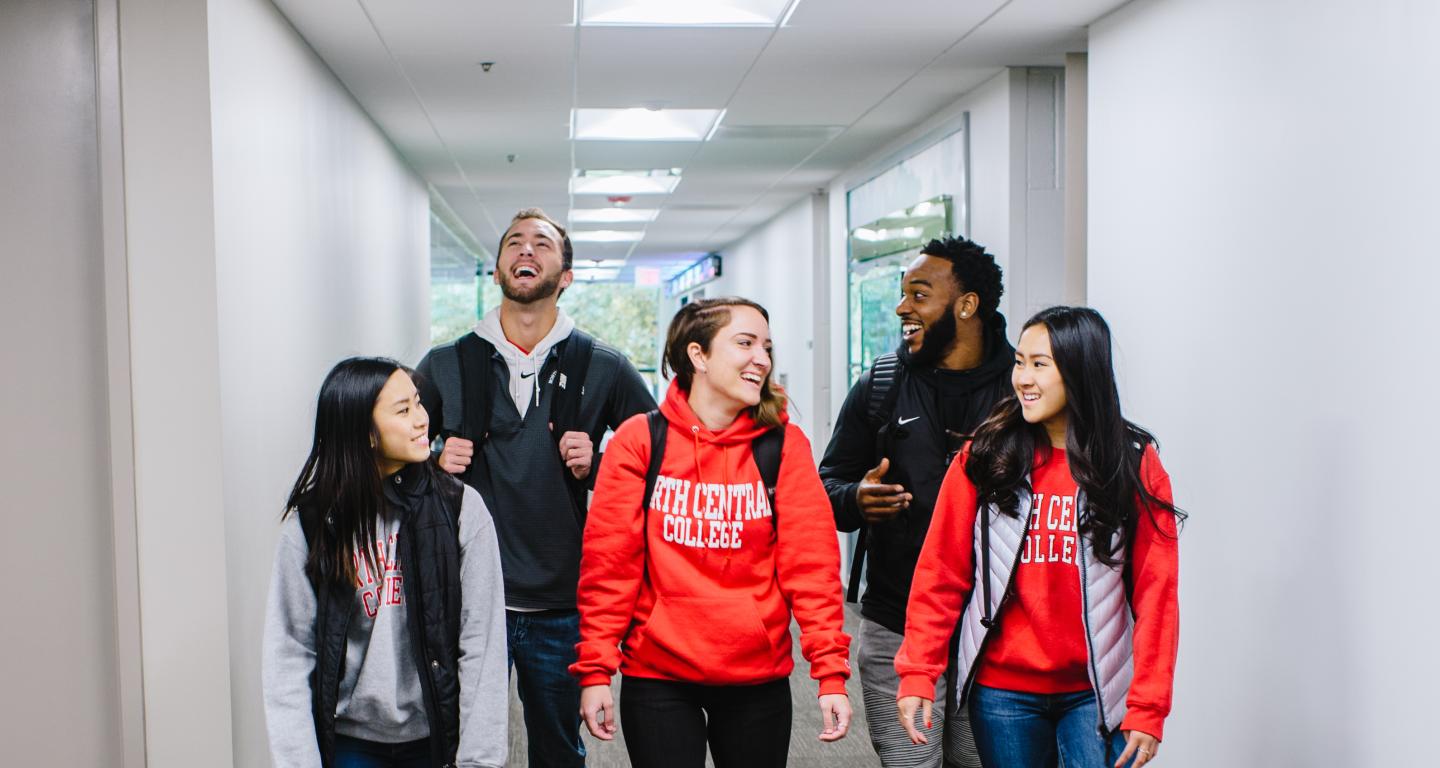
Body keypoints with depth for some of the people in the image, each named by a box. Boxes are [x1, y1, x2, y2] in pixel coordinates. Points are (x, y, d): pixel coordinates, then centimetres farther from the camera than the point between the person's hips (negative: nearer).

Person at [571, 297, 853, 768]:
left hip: (759, 676, 2)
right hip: (657, 676, -1)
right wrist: (596, 670, -7)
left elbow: (810, 561, -4)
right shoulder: (639, 441, -3)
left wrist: (831, 671, -9)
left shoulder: (784, 445, 0)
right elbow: (609, 560, -4)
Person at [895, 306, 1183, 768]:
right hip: (1002, 689, 1)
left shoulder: (1135, 464, -2)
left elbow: (1155, 591, -3)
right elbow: (940, 573, -2)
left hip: (1095, 691, -1)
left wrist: (1148, 707, -7)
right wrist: (917, 673, -8)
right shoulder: (984, 458, -1)